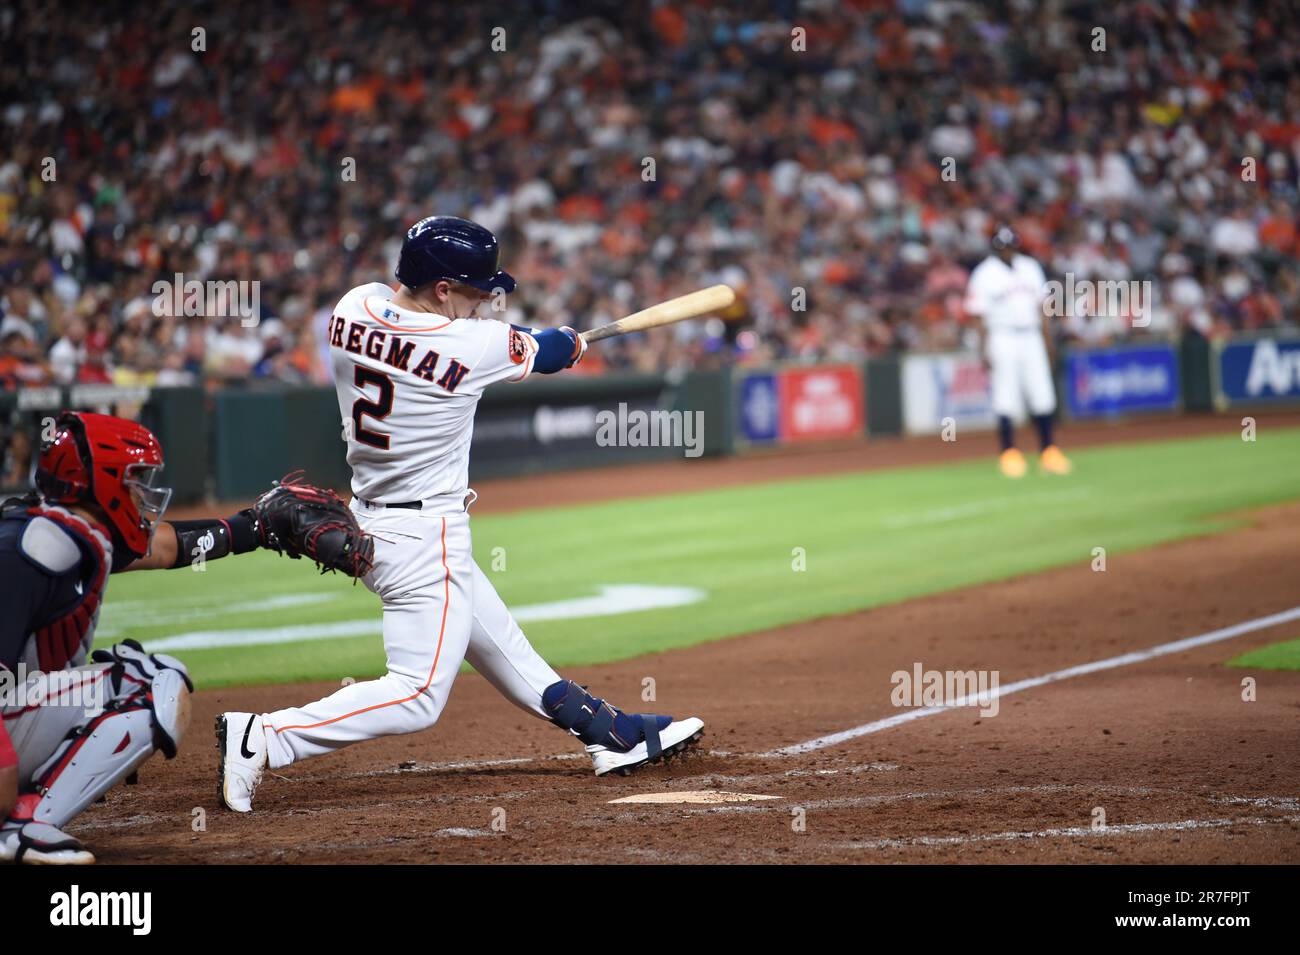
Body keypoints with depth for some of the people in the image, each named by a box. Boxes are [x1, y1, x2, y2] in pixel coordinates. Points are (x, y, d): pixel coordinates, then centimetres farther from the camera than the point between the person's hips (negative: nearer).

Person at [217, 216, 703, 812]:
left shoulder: (352, 307, -4)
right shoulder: (467, 346, -22)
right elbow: (551, 352, -3)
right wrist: (576, 341, 22)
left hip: (372, 518, 10)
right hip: (424, 538, -10)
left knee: (499, 643, 19)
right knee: (417, 695, -9)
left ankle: (614, 735, 31)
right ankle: (262, 738, -15)